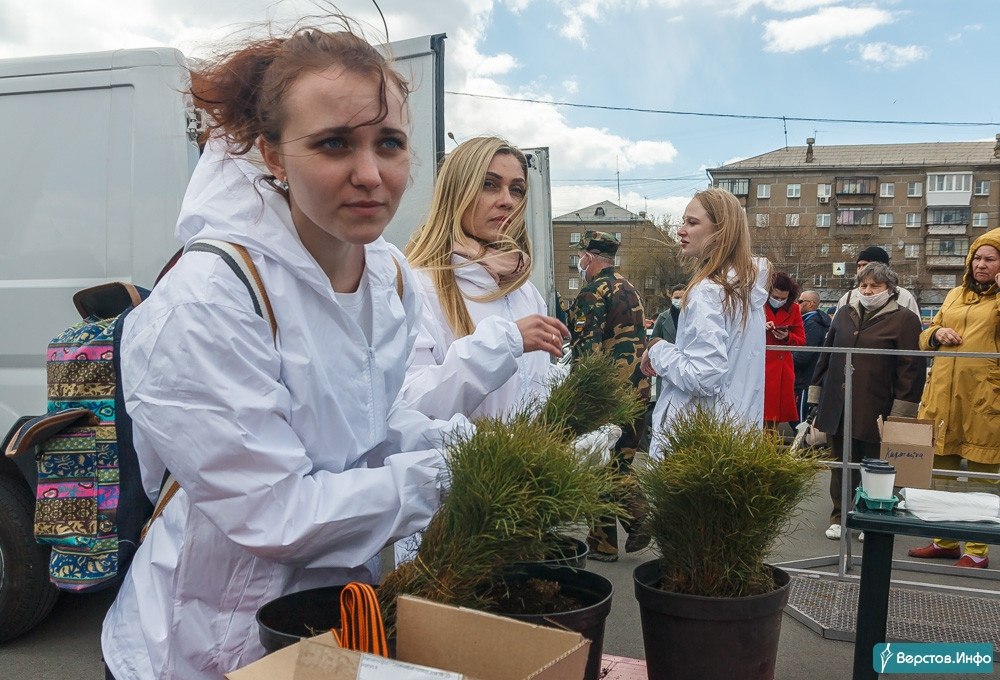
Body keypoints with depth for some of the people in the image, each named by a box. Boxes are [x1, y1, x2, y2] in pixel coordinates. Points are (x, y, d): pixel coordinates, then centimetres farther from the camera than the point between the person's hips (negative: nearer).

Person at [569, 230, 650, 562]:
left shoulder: (593, 293, -11)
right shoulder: (630, 290, 15)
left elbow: (586, 349, -19)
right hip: (637, 392, 8)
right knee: (621, 462, 18)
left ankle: (603, 544, 11)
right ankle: (637, 525, 10)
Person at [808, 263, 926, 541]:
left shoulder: (905, 320, -3)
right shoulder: (845, 314, 12)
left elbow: (911, 369, -7)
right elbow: (826, 356, 17)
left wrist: (900, 412, -12)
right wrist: (817, 397, 14)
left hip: (876, 411, -4)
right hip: (838, 407, 4)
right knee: (841, 465, 11)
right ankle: (840, 516, 23)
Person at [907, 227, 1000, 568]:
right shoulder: (955, 294, 17)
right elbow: (925, 338, 22)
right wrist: (937, 333, 0)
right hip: (942, 392, 5)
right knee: (941, 469, 12)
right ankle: (945, 540, 27)